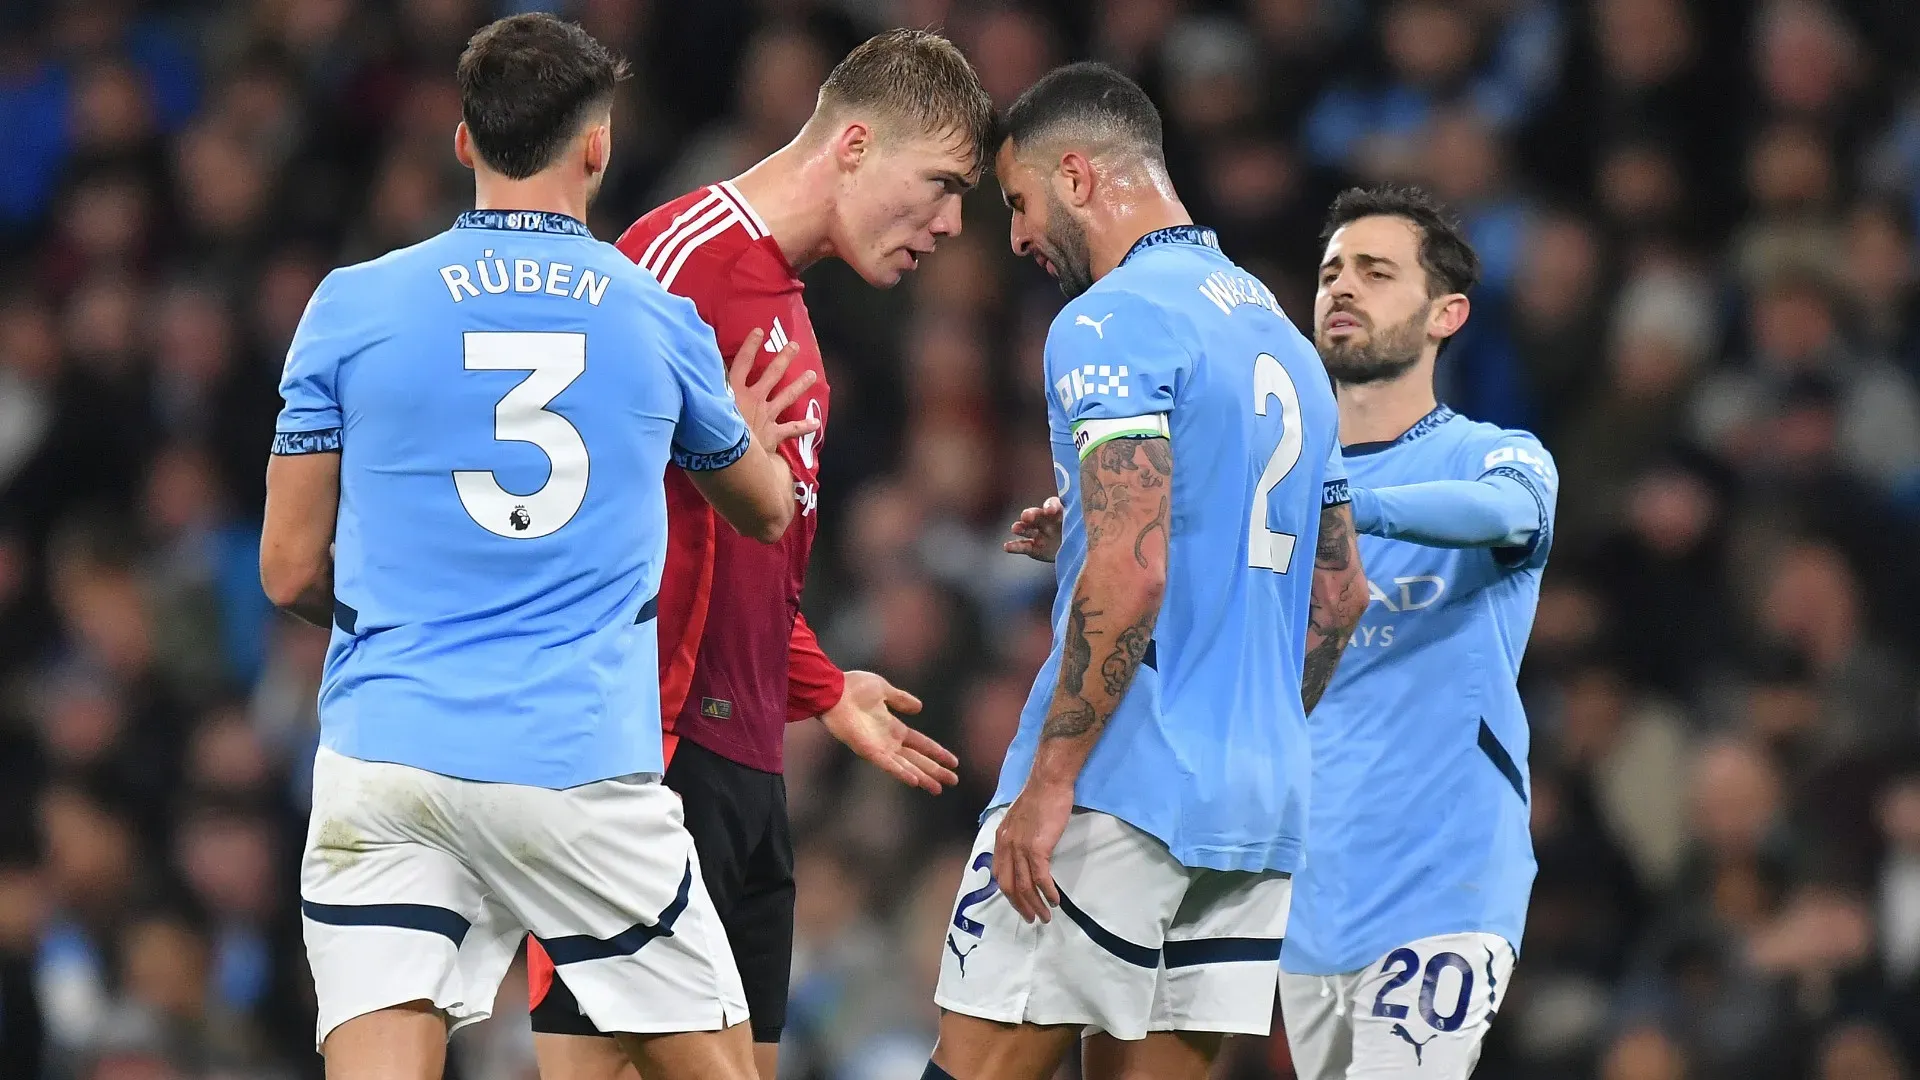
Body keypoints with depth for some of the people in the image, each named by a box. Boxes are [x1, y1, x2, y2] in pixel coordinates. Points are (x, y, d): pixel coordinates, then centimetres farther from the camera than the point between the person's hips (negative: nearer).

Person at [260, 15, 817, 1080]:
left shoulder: (353, 305, 2)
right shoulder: (660, 322, 5)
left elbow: (291, 571, 7)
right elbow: (766, 511, 25)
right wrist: (751, 438, 49)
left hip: (385, 750, 0)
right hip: (584, 764, 0)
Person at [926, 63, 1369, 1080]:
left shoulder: (1111, 322, -9)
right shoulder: (1282, 336, 19)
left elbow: (1133, 574, -19)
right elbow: (1339, 594, 23)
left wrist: (1050, 784, -19)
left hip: (1125, 793, -9)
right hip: (1259, 801, 9)